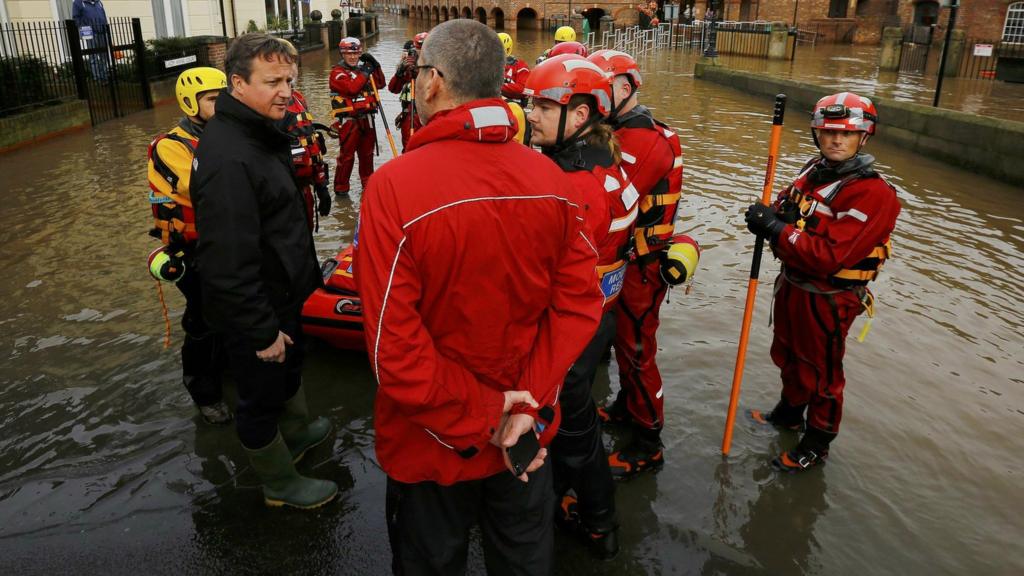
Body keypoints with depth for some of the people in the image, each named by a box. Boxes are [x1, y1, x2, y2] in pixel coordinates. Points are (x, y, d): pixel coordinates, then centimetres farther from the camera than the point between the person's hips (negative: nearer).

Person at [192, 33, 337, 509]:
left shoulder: (258, 131, 4)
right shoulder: (228, 158, -31)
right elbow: (229, 261, -32)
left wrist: (305, 275, 21)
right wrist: (262, 331, -25)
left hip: (279, 295, 10)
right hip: (253, 311, -10)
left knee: (290, 368, 29)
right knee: (262, 396, 11)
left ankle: (297, 433, 54)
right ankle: (281, 484, 33)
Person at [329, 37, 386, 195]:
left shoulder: (364, 67, 13)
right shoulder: (337, 72, -8)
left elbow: (380, 83, 13)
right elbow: (351, 88, -24)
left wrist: (375, 66, 0)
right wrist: (365, 73, -16)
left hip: (366, 118, 6)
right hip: (348, 120, -6)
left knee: (367, 152, 17)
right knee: (347, 154, -5)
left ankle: (368, 181, 31)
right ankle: (341, 186, 4)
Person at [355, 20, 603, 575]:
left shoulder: (395, 186, -24)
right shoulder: (551, 180, -11)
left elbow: (394, 348, -25)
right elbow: (579, 304, -10)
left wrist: (478, 416, -14)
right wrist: (527, 406, -11)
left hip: (433, 442, -3)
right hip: (530, 435, 4)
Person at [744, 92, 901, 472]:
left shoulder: (873, 194, -24)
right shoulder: (815, 171, 1)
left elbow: (829, 256, -31)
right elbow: (785, 209, 10)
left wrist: (776, 229, -29)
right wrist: (769, 216, -14)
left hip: (827, 299, -8)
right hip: (792, 284, 8)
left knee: (820, 373, 11)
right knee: (789, 356, 26)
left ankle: (817, 445, 32)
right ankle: (790, 413, 52)